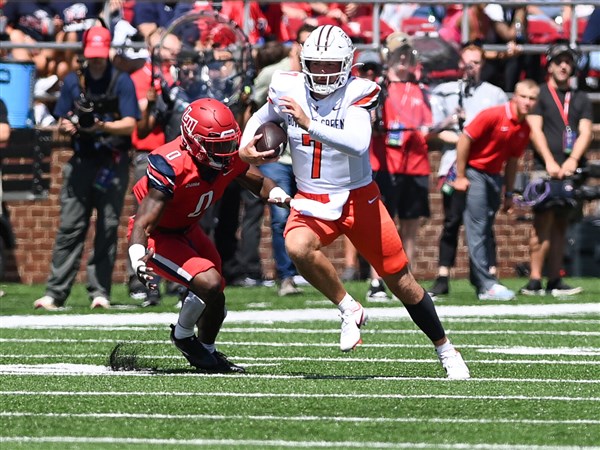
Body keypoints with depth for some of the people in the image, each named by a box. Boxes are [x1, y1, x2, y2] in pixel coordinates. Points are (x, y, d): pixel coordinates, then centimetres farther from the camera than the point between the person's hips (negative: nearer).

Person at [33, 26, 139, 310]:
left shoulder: (121, 81, 1)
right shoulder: (73, 81, 11)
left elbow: (130, 124, -6)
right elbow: (62, 122, 14)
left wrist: (102, 126, -22)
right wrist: (67, 126, -10)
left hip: (114, 162, -2)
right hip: (82, 161, 2)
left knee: (108, 228, -1)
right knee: (70, 227, -4)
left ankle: (100, 291, 4)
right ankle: (55, 292, -7)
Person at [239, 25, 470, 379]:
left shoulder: (356, 93, -17)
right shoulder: (289, 89, -5)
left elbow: (358, 144, -34)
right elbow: (262, 117, 18)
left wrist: (310, 124, -40)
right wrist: (245, 148, -1)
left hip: (359, 199, -2)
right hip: (312, 203, 2)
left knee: (402, 282, 5)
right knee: (297, 247, -32)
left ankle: (446, 350, 25)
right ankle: (349, 310, -11)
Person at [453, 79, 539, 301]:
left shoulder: (524, 128, 4)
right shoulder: (493, 115, -17)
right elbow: (464, 139, -16)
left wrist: (509, 193, 15)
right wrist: (460, 177, -14)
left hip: (494, 176, 7)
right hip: (474, 172, -7)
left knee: (485, 231, 10)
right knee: (477, 228, -11)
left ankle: (480, 282, 14)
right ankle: (487, 285, -17)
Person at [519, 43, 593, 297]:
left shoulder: (580, 100, 18)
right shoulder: (539, 94, 7)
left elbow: (585, 133, 7)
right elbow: (535, 130, -3)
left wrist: (572, 161, -11)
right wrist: (550, 162, -15)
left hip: (571, 170, 4)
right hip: (545, 169, -4)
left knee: (561, 225, 3)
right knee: (543, 222, -11)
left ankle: (554, 281, 3)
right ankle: (534, 282, -14)